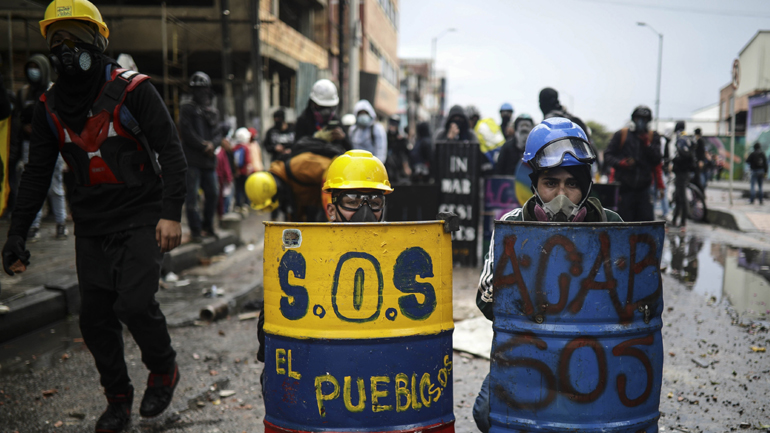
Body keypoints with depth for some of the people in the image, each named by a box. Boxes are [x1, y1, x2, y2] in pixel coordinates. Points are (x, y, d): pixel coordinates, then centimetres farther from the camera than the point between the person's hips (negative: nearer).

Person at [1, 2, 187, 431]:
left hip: (141, 217, -5)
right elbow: (37, 173, 14)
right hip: (92, 225, 5)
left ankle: (165, 369, 12)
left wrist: (171, 214, -21)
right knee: (95, 317, 5)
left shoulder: (133, 90, -9)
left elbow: (171, 151, -11)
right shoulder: (50, 106, 7)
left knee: (134, 302, -17)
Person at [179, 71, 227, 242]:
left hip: (209, 160, 6)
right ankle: (195, 229, 1)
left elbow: (219, 133, 12)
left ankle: (207, 226, 23)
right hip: (192, 159, -5)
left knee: (212, 195, 9)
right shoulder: (187, 108, 1)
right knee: (191, 196, -5)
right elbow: (186, 132, -9)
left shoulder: (213, 111, 18)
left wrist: (212, 144, -9)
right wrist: (204, 146, -12)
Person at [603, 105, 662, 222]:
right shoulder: (621, 135, 8)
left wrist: (646, 143, -8)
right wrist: (621, 163, -15)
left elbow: (657, 160, 2)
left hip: (643, 189, 2)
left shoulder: (653, 137, 13)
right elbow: (608, 156, 4)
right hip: (624, 187, -2)